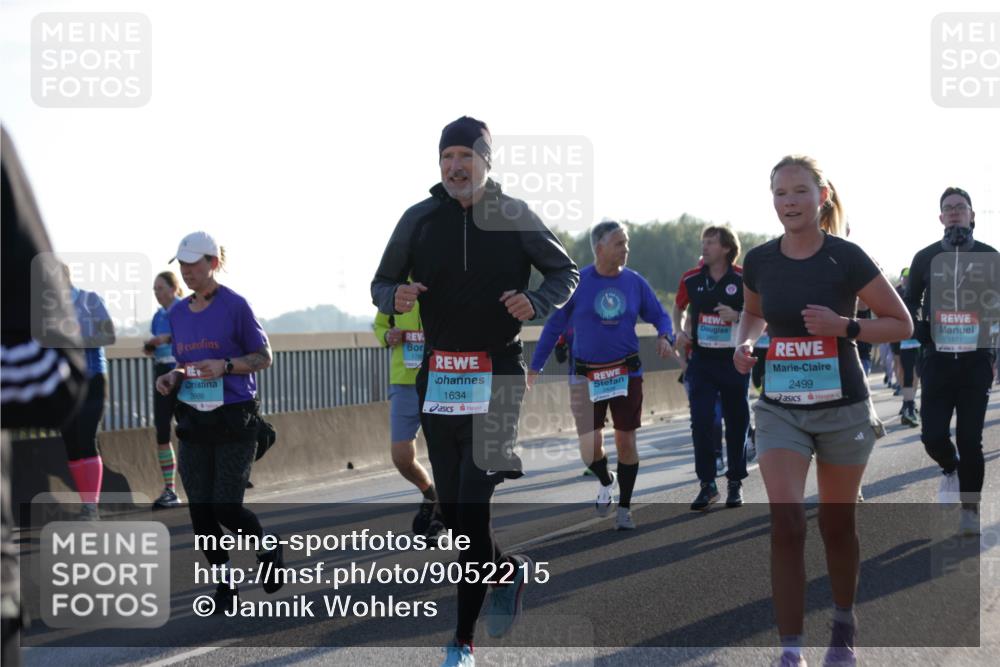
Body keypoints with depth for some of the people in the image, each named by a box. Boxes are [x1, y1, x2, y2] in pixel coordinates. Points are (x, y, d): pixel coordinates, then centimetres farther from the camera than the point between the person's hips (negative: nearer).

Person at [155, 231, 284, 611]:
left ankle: (268, 549, 23)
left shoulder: (235, 306, -8)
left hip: (234, 419, -5)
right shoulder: (177, 314, 9)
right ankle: (226, 584, 16)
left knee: (226, 507, -7)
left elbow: (264, 357, -5)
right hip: (193, 420, 5)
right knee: (200, 510, 2)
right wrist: (172, 378, -2)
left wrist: (224, 366, -20)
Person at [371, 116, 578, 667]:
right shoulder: (419, 219, 5)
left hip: (498, 375, -3)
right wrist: (396, 297, -11)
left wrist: (536, 303, -10)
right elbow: (381, 284, 13)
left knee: (471, 502, -14)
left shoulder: (514, 216, 0)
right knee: (452, 506, 8)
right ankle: (507, 570, 35)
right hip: (438, 375, 4)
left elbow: (566, 272, 11)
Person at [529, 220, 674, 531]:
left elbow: (659, 315, 10)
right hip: (587, 375, -2)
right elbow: (554, 326, 1)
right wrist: (534, 367, 1)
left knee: (626, 442, 3)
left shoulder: (635, 282, 1)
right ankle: (605, 482, 31)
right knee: (590, 448, -4)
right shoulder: (577, 282, -5)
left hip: (627, 373, 2)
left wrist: (665, 336, -13)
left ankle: (624, 508, 20)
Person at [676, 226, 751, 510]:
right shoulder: (692, 280, 4)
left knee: (737, 423, 7)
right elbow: (682, 308, 20)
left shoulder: (743, 280, -6)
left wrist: (737, 316, -18)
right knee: (701, 422, -8)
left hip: (734, 359, -2)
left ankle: (736, 483, 19)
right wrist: (680, 330, 2)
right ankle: (707, 484, -1)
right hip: (702, 359, 2)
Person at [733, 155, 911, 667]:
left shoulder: (846, 259, -12)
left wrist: (844, 326, -21)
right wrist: (745, 342, -3)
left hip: (842, 408, -2)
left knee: (837, 524, 11)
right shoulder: (759, 262, -2)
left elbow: (901, 323, -5)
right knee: (785, 525, -12)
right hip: (780, 409, 2)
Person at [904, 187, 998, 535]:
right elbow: (910, 303, 14)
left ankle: (970, 509, 10)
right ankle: (951, 469, 28)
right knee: (933, 435, -5)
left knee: (970, 438, -2)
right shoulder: (926, 257, 6)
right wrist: (924, 336, -1)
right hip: (938, 359, 1)